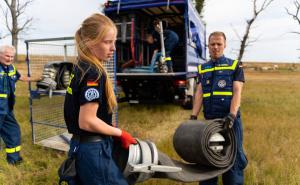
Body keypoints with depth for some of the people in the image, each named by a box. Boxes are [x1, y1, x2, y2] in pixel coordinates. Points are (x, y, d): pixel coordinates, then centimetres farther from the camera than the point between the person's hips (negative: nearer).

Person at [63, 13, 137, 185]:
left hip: (81, 146, 9)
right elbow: (87, 121, -24)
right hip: (94, 150, -9)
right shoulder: (94, 73, -21)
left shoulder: (80, 68, 7)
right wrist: (120, 133, -12)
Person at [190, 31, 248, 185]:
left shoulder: (235, 66, 4)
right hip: (209, 120, 3)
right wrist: (193, 116, -6)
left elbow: (237, 92, -6)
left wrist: (231, 115, -20)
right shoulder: (202, 68, 12)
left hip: (230, 119, -3)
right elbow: (199, 93, 5)